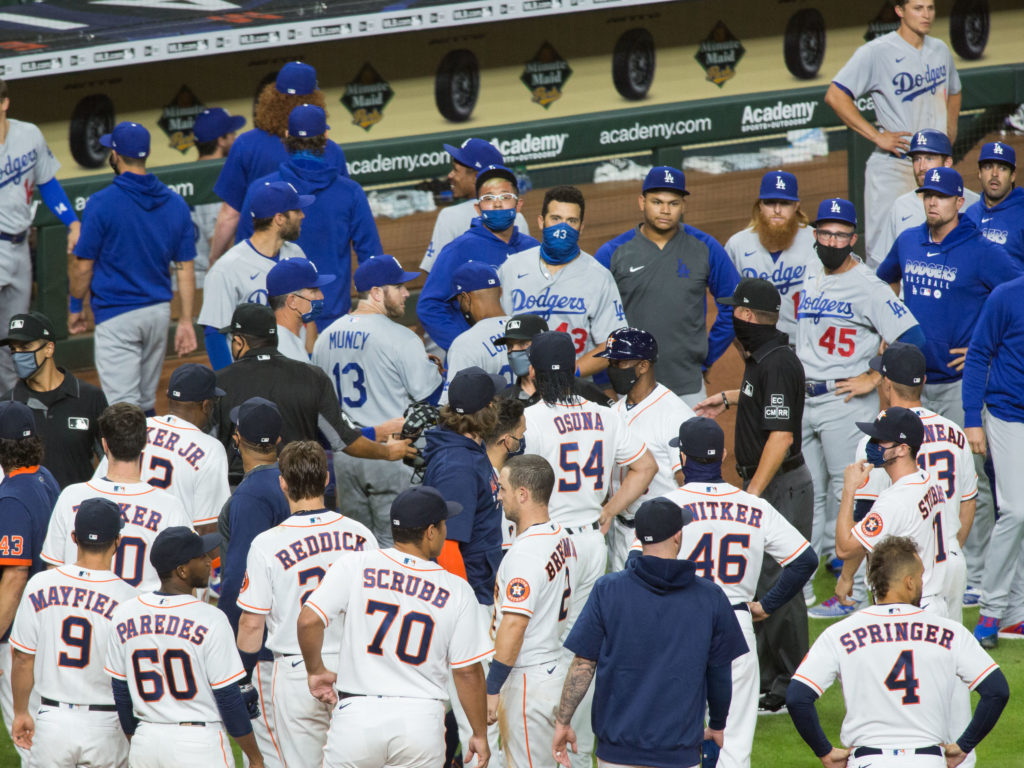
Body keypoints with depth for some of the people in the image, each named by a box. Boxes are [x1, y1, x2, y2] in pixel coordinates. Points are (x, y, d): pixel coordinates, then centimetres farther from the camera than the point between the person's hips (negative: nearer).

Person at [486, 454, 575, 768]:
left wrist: (491, 689, -22)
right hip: (556, 669, 10)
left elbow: (514, 625, -25)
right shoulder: (563, 539, 10)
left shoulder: (526, 552, -20)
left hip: (529, 680, -10)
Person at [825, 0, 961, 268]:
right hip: (894, 168, -6)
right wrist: (877, 137, -15)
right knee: (884, 259, -8)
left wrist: (950, 131, 15)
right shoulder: (877, 52, -9)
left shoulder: (940, 50, 12)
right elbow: (835, 96, -14)